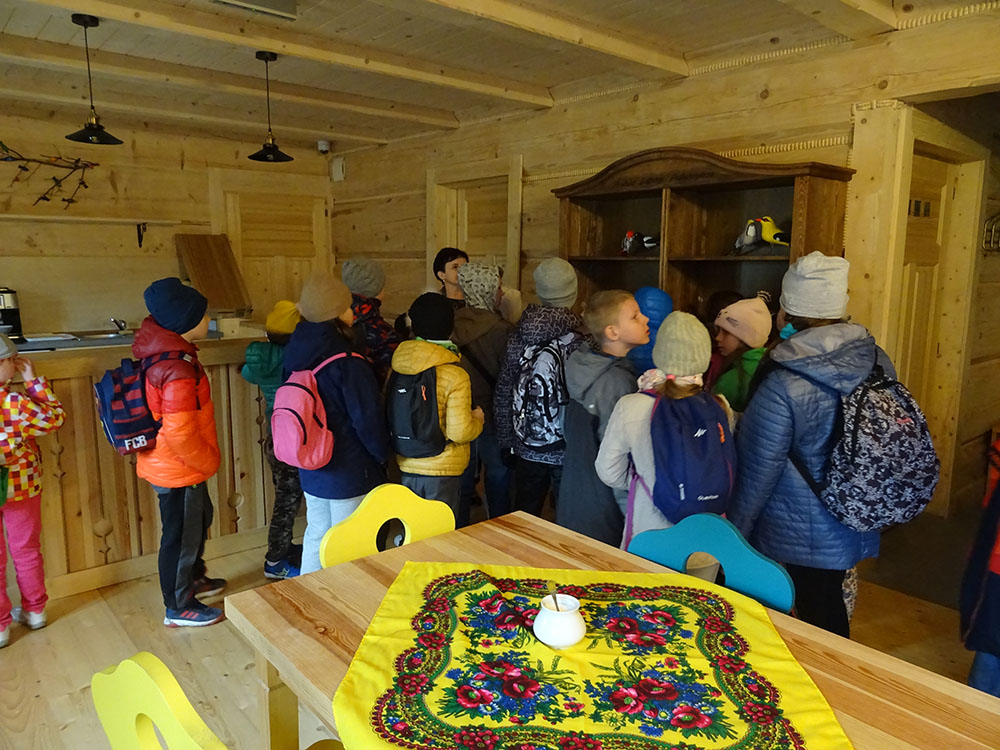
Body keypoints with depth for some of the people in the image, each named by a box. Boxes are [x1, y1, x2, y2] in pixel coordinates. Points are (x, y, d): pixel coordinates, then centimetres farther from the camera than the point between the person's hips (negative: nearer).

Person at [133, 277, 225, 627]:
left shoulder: (159, 350, 1)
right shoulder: (178, 371, -30)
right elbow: (180, 434, -30)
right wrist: (208, 462, -14)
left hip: (163, 463, 10)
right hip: (178, 470, -10)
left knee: (200, 517, 27)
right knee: (182, 536, 8)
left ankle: (193, 579, 48)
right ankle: (179, 608, 27)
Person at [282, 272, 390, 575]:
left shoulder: (299, 355, -1)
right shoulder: (348, 364, -24)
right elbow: (368, 419, -18)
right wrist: (383, 455, -3)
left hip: (311, 470, 7)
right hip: (350, 474, -7)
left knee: (316, 534, 22)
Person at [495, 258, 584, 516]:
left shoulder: (518, 334, -4)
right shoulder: (582, 339, -16)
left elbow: (503, 392, 1)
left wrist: (505, 439, 12)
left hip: (527, 448, 3)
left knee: (525, 517, 18)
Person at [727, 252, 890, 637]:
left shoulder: (782, 387, -26)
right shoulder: (878, 362, -6)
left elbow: (756, 475, -18)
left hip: (801, 542, -6)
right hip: (858, 529, 6)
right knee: (832, 622, 22)